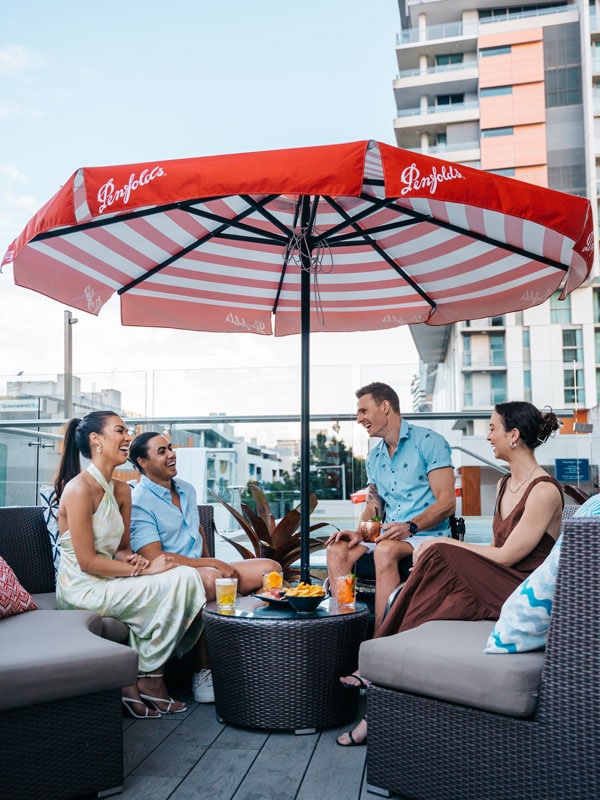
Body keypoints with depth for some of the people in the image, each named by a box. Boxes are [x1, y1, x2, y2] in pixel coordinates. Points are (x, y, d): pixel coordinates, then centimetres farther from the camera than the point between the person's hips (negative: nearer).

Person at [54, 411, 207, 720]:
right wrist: (145, 570, -20)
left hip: (107, 581, 8)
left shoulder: (121, 490, 10)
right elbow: (87, 561, -19)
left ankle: (142, 682, -8)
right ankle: (147, 681, -5)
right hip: (82, 588, -8)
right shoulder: (79, 488, -16)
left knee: (185, 576, -15)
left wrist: (132, 559, -9)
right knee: (177, 582, -21)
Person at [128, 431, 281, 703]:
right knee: (210, 578, -40)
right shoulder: (138, 503, -11)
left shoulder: (187, 490, 14)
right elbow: (154, 557, -20)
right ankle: (203, 672, -24)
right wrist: (211, 565, -20)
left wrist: (213, 563, 11)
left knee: (270, 568, -7)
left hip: (202, 567, 8)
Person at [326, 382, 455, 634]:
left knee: (385, 550, -36)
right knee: (336, 550, -19)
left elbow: (447, 502, -12)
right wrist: (359, 532, -2)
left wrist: (411, 526, -26)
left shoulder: (429, 441, -4)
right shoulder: (374, 457, 19)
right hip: (387, 536, 6)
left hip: (426, 536, -6)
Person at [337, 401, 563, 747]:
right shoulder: (504, 484, 15)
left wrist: (444, 545, -11)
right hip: (493, 583, 7)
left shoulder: (545, 491, -13)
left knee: (440, 556, -25)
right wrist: (437, 554, -2)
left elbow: (506, 555, -16)